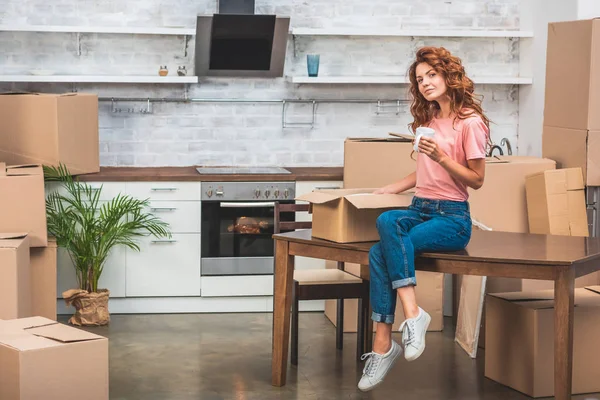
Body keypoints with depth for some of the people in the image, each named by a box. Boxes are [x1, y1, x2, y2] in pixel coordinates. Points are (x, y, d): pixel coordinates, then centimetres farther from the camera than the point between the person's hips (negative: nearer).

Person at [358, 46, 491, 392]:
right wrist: (391, 189, 16)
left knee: (382, 251, -30)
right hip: (419, 208, 6)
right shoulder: (427, 119, 17)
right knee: (383, 237, -26)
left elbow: (477, 179, -6)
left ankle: (383, 346, -27)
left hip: (452, 217, -6)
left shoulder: (470, 122, -5)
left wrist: (442, 157, -18)